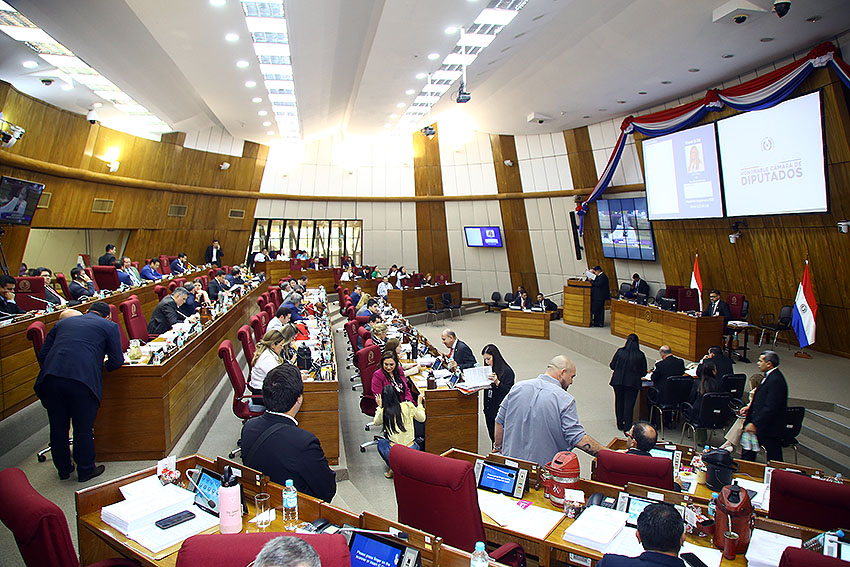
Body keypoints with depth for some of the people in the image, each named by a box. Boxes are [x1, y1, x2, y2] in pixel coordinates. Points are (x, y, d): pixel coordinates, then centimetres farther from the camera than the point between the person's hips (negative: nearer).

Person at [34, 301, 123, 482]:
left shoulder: (62, 322, 24)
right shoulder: (109, 326, 12)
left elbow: (42, 355, 21)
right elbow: (117, 361, 8)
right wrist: (102, 366, 28)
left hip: (51, 378, 4)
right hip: (83, 379, -4)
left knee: (58, 428, 20)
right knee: (83, 429, 12)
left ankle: (63, 469, 37)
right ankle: (86, 470, 28)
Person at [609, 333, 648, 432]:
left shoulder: (620, 351, -4)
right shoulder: (641, 355, -4)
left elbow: (612, 366, 3)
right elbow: (644, 372, 2)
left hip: (618, 381, 1)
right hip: (633, 382, -1)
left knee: (619, 402, 15)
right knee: (629, 404, 5)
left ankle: (620, 424, 24)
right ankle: (627, 427, 6)